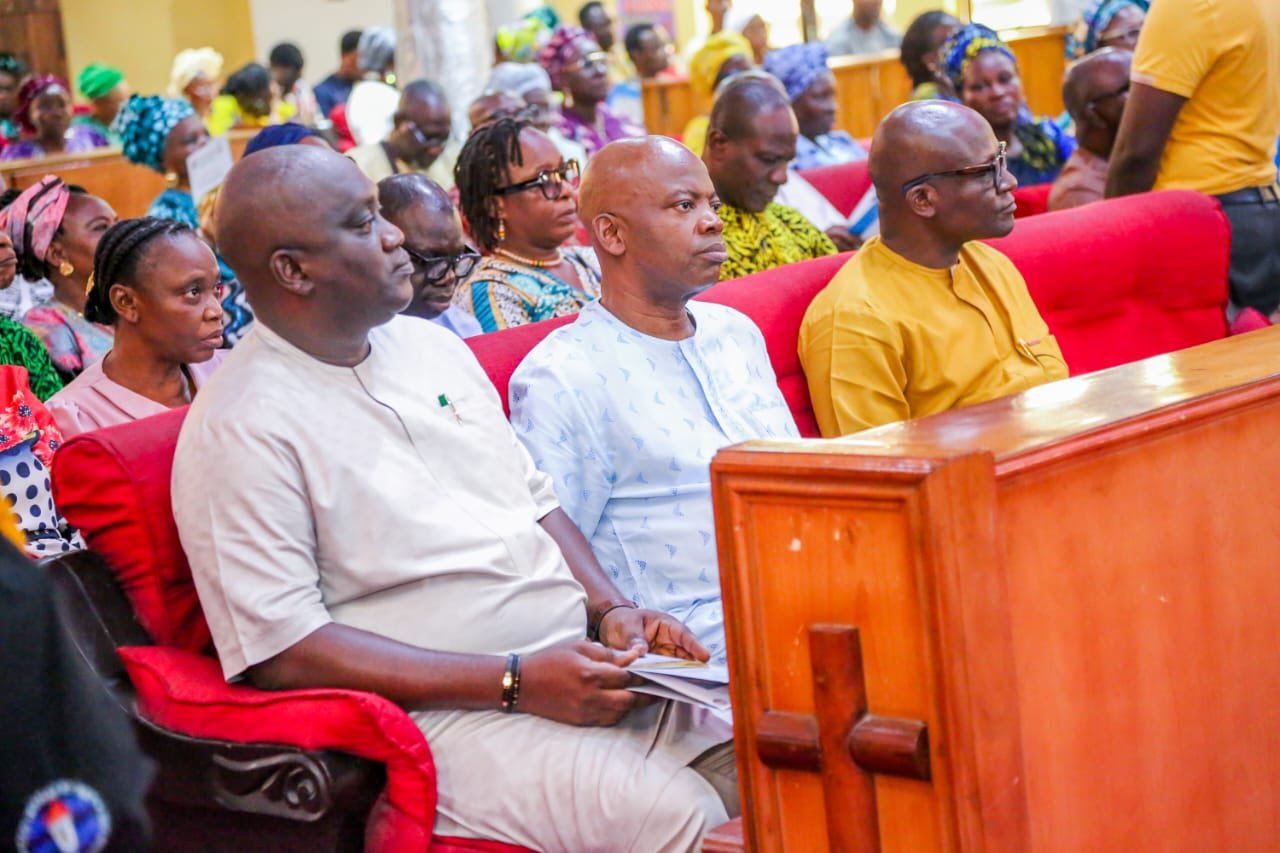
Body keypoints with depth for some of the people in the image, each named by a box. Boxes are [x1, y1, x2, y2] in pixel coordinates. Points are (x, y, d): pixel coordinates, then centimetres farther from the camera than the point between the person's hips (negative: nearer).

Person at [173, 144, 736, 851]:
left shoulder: (432, 346, 16)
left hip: (579, 664, 8)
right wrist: (515, 682, -19)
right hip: (442, 713, -7)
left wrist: (612, 610, 3)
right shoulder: (239, 429, -9)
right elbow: (280, 650, -15)